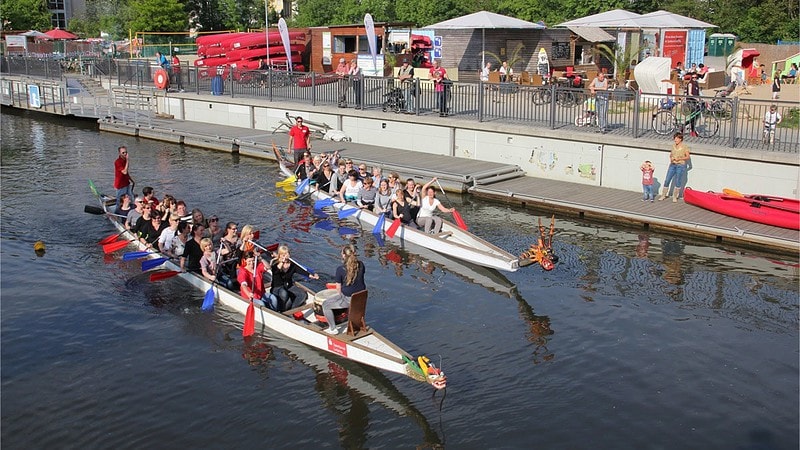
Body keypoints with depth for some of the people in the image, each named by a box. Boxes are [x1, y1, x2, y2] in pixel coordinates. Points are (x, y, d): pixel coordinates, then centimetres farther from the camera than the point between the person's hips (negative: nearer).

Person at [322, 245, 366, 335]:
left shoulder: (340, 269, -18)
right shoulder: (361, 265, -5)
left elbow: (338, 288, -10)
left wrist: (340, 295, 9)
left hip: (348, 299, -6)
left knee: (325, 305, 13)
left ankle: (333, 329, 17)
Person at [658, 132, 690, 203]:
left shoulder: (684, 147, -7)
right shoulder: (673, 146, 7)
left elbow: (687, 157, -4)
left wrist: (679, 158, -16)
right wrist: (671, 158, -1)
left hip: (681, 165, -4)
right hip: (672, 165, 4)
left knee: (678, 182, 4)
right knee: (667, 180, 3)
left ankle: (675, 197, 16)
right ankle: (663, 195, 16)